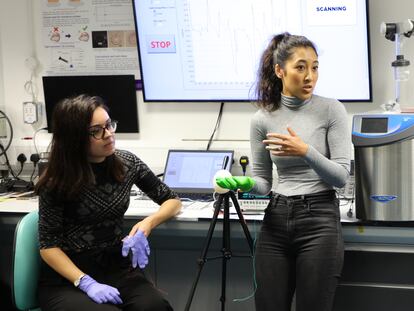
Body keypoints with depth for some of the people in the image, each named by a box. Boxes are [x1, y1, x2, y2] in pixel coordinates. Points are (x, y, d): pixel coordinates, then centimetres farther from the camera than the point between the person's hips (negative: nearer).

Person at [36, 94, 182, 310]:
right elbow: (49, 245, -9)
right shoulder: (56, 181, -11)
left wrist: (147, 223, -11)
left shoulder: (127, 163, 0)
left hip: (116, 266, 4)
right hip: (65, 277, -3)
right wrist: (86, 283, -22)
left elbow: (172, 201, 10)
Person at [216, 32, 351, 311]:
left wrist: (306, 151, -25)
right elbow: (263, 180, 9)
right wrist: (244, 184, -13)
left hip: (320, 219, -3)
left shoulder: (332, 110, -5)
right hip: (276, 221, 3)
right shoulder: (262, 119, 3)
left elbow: (341, 176, -9)